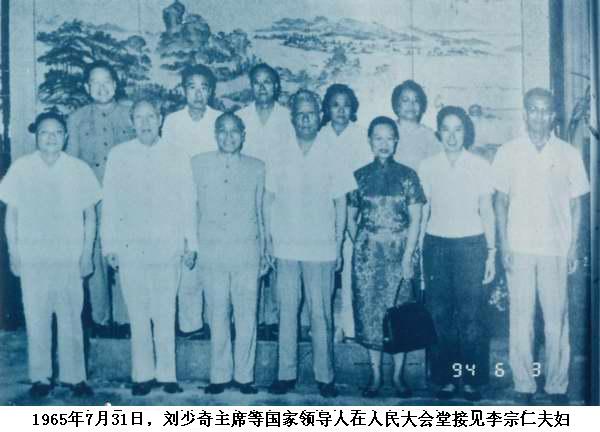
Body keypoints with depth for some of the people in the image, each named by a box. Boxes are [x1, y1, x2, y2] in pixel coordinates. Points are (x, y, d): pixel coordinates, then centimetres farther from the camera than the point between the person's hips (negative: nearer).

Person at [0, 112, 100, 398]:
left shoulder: (79, 170, 1)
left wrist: (87, 254, 1)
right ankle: (40, 377, 15)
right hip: (32, 258, 0)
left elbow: (90, 214, 6)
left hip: (70, 258, 0)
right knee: (36, 320, 4)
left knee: (71, 320, 2)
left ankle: (74, 376, 13)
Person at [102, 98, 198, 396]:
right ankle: (142, 375, 14)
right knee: (137, 313, 4)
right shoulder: (118, 156, 6)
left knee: (165, 314, 0)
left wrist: (190, 244, 5)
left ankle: (167, 374, 10)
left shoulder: (177, 158, 7)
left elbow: (187, 203, 8)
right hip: (130, 246, 0)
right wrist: (109, 245, 3)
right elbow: (109, 203, 6)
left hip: (167, 246, 0)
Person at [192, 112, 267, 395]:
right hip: (211, 251, 0)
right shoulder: (199, 164, 8)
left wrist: (263, 252, 15)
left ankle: (244, 375, 12)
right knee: (217, 314, 3)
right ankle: (220, 375, 13)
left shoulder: (256, 168, 9)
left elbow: (259, 212, 14)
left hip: (246, 250, 0)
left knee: (246, 315, 1)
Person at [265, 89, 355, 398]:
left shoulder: (332, 157, 2)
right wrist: (268, 239, 4)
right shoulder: (278, 156, 6)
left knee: (321, 314, 1)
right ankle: (286, 374, 15)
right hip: (285, 247, 2)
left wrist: (338, 245, 2)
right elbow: (269, 199, 9)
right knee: (286, 311, 6)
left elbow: (340, 203, 5)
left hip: (321, 248, -1)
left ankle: (324, 376, 12)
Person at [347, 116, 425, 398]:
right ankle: (375, 375, 14)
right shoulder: (359, 176, 5)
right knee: (369, 311, 3)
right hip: (367, 254, 1)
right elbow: (350, 218, 10)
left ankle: (398, 375, 12)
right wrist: (360, 246, -1)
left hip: (399, 253, -1)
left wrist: (407, 257, -8)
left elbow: (415, 219, -1)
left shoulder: (407, 175, 2)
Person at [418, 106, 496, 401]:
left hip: (471, 245, -1)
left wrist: (491, 252, 2)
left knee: (471, 316, -4)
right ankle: (445, 379, 12)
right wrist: (415, 252, 5)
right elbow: (422, 211, 9)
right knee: (440, 315, 1)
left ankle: (472, 380, 8)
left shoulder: (480, 166, 3)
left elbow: (486, 211, 6)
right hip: (436, 245, 1)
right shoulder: (427, 167, 6)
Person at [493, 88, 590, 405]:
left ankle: (557, 386, 16)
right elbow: (501, 201, 5)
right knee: (521, 319, 3)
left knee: (557, 319, 4)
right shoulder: (508, 152, 3)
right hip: (519, 248, 0)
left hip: (556, 249, 0)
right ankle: (524, 385, 14)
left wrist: (573, 247, 1)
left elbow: (576, 204, 7)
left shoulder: (569, 154, 4)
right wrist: (504, 245, -2)